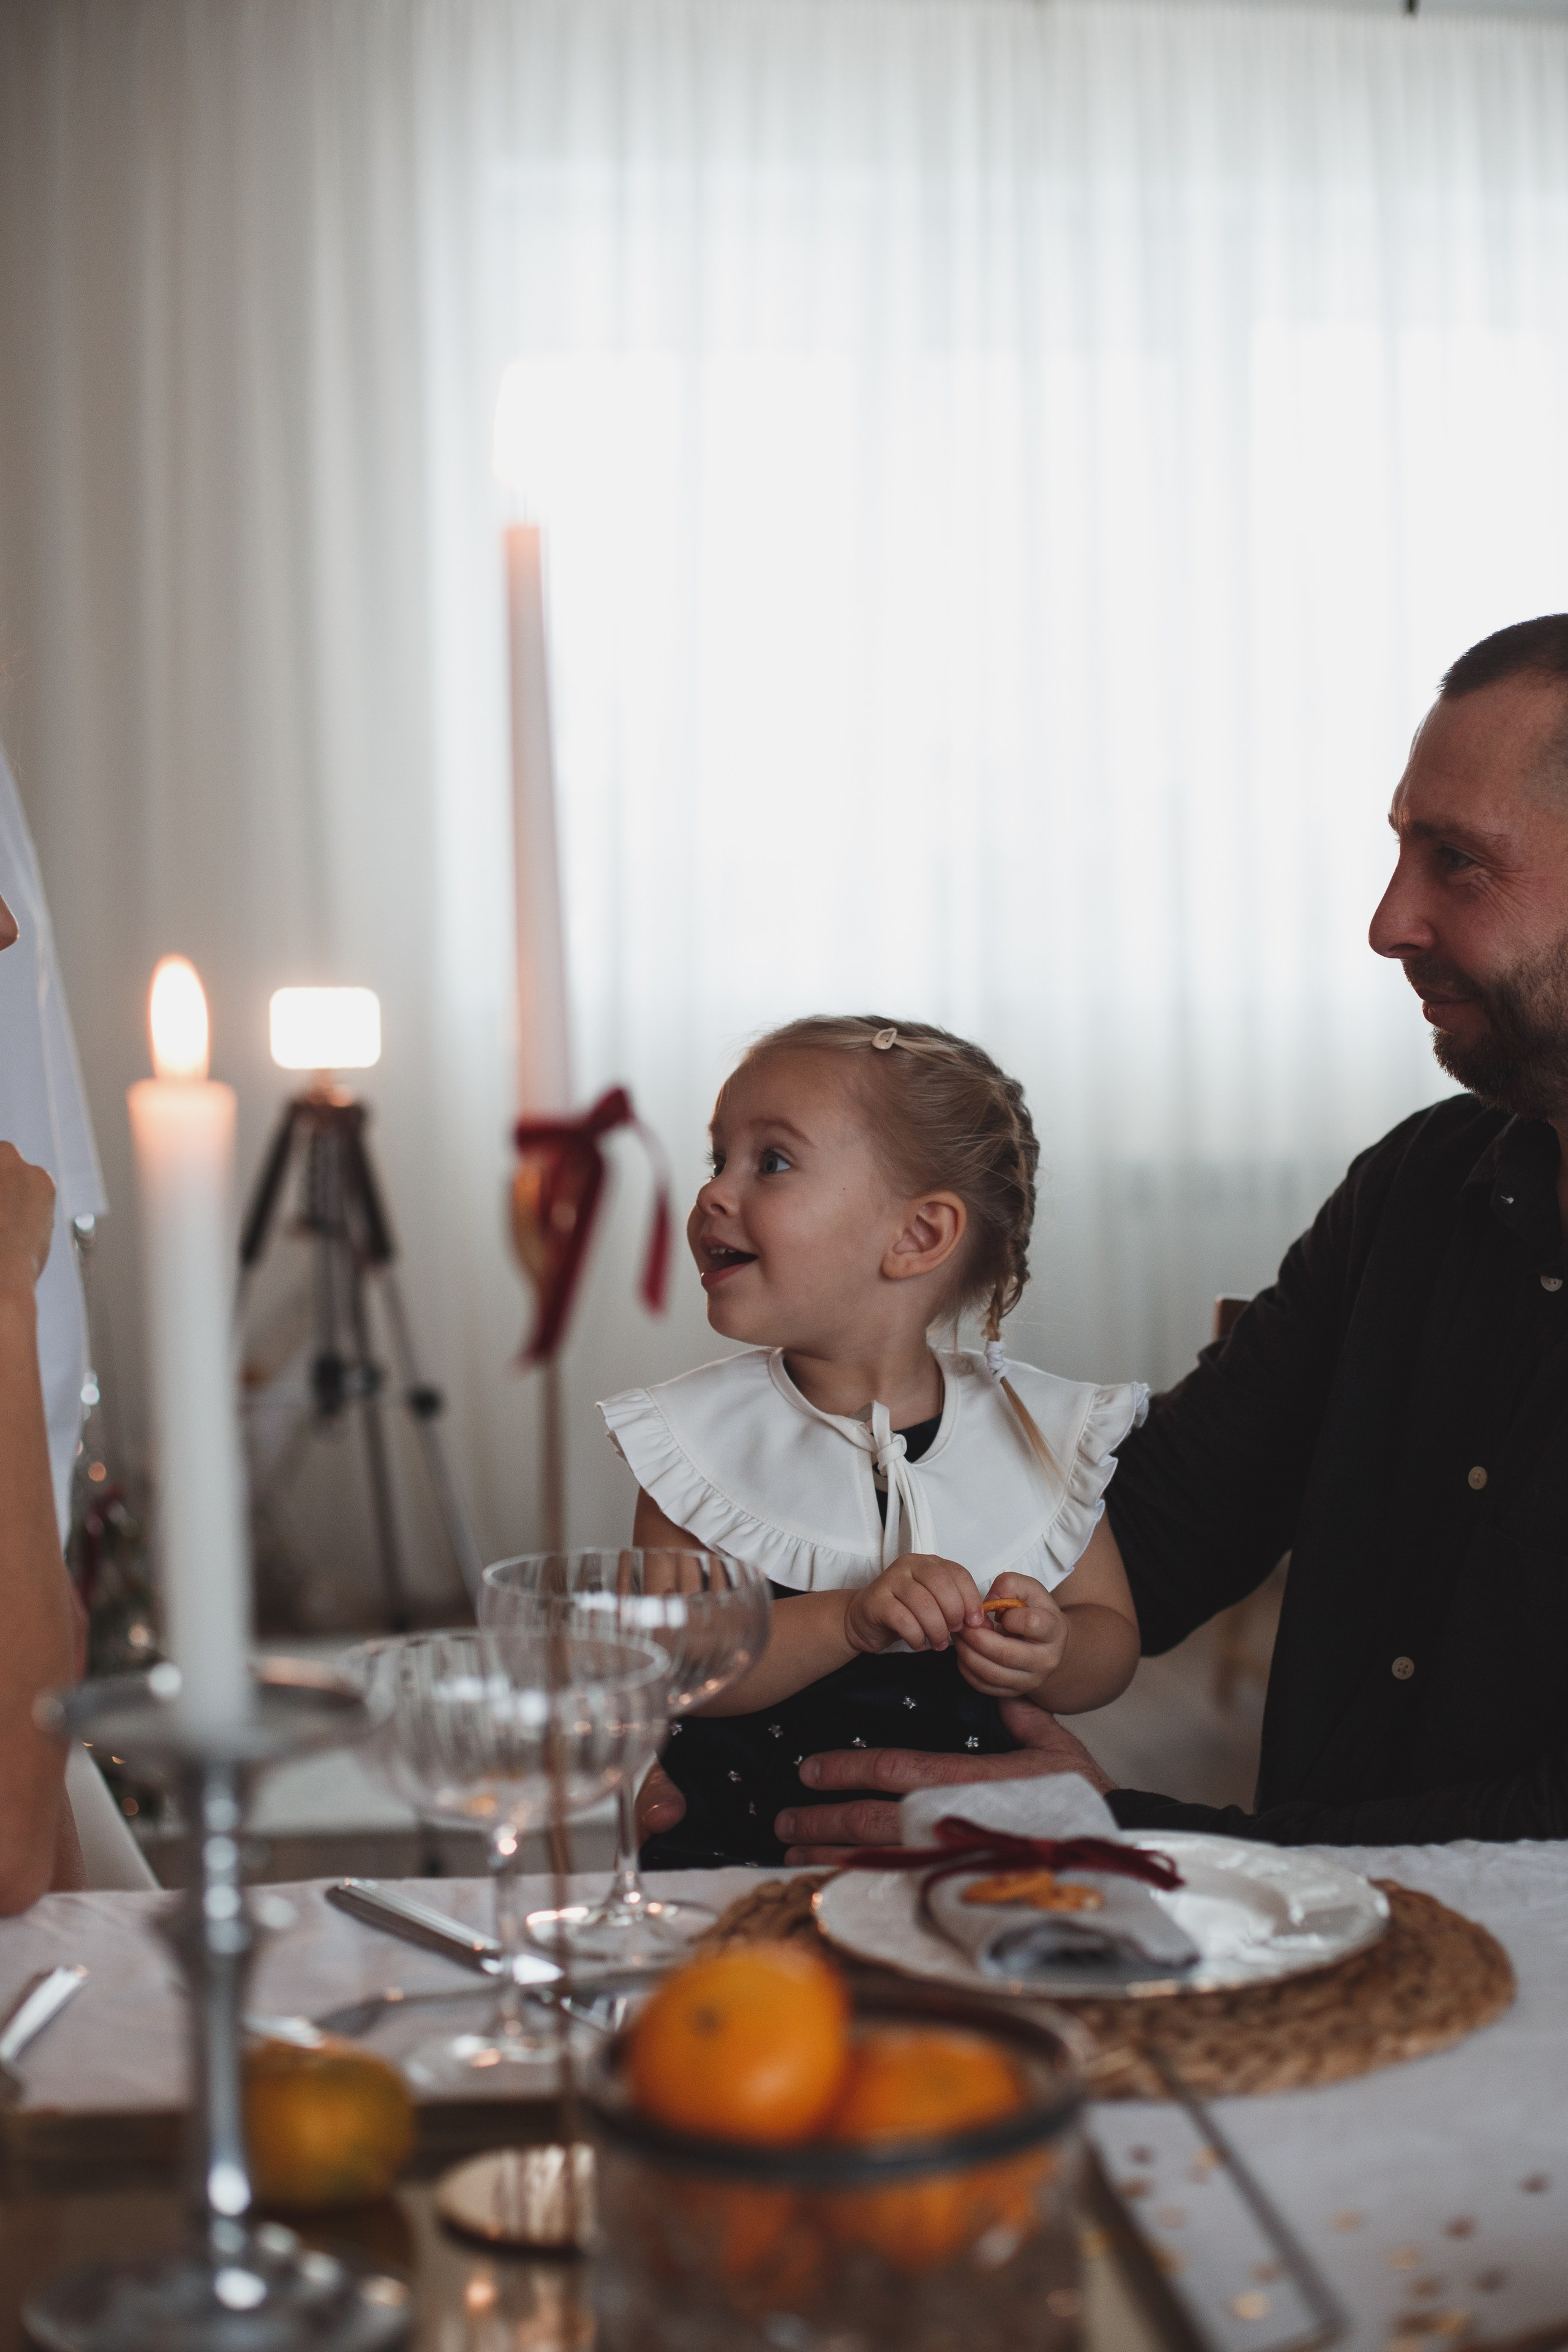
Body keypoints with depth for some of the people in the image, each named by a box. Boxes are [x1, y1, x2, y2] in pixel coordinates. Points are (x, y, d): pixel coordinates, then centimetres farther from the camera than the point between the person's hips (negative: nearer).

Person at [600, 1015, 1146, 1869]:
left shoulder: (1039, 1430, 5)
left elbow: (1111, 1632, 14)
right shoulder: (698, 1433, 2)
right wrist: (848, 1620, -21)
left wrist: (1049, 1656, -10)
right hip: (738, 1844, 0)